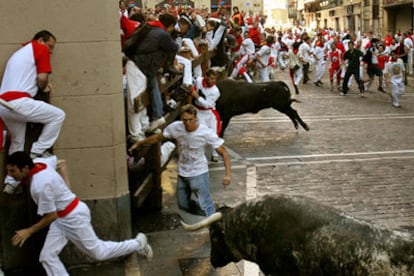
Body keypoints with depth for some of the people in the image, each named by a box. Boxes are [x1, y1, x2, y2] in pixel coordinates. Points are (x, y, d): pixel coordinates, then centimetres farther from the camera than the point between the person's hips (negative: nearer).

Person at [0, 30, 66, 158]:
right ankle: (37, 152, 2)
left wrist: (40, 86, 19)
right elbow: (42, 77, -7)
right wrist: (44, 88, 14)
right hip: (19, 102, -9)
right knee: (58, 115, 3)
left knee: (17, 142, 23)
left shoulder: (19, 52, 31)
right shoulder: (41, 48, 4)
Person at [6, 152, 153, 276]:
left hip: (74, 217, -10)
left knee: (99, 253, 9)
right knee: (47, 257, 3)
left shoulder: (41, 185, -33)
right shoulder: (39, 163, -7)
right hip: (60, 218, 10)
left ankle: (138, 243, 28)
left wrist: (29, 231, -20)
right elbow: (56, 160, 16)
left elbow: (51, 216, -26)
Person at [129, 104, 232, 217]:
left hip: (199, 174, -5)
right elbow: (157, 137, 5)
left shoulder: (206, 133, -22)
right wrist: (138, 143, 10)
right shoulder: (175, 127, -13)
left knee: (205, 207, -12)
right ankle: (209, 211, 39)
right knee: (183, 205, 18)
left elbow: (224, 152, -19)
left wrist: (228, 173, -31)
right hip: (182, 174, 5)